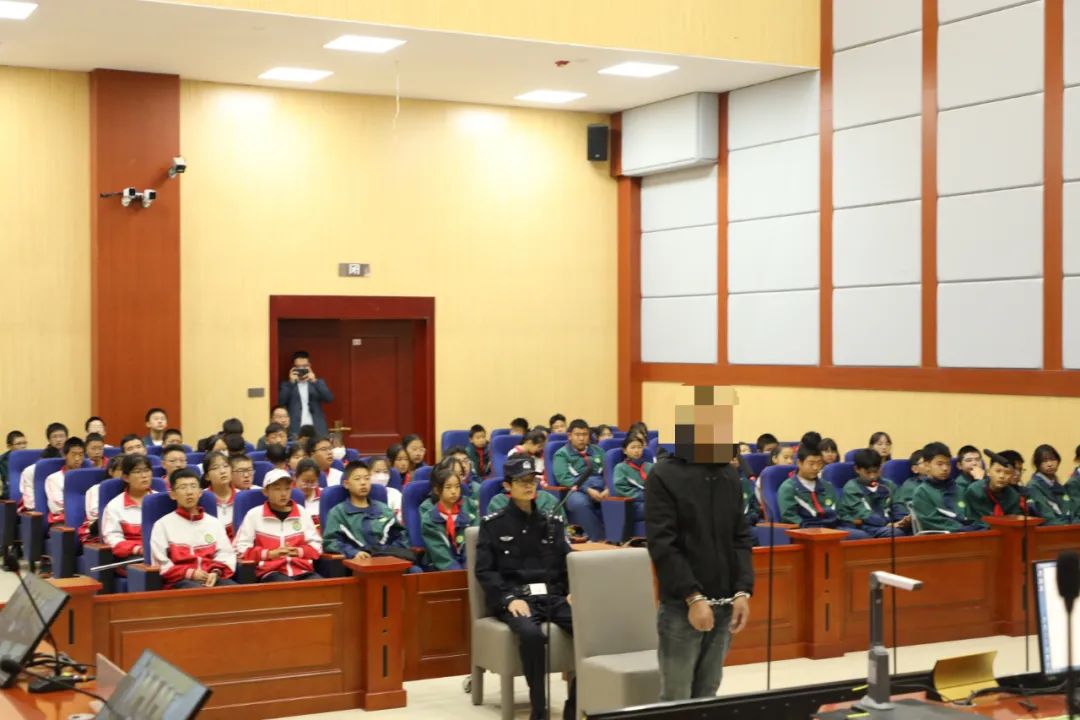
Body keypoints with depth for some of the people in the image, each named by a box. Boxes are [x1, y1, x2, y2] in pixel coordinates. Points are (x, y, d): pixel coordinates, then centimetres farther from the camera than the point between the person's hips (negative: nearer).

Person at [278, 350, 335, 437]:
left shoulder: (318, 383, 16)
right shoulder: (286, 384, 13)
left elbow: (329, 399, 0)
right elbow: (281, 401, -3)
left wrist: (315, 381, -10)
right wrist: (291, 382, -10)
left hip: (317, 431, 1)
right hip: (295, 431, -1)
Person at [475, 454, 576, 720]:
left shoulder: (552, 523, 19)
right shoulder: (493, 524, 7)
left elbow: (567, 562, 15)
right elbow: (485, 571, -2)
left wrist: (573, 591, -5)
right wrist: (509, 598, -17)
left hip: (553, 595, 4)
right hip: (515, 597, -4)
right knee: (531, 633, -39)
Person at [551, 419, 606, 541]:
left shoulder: (597, 451, 24)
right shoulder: (562, 454, 9)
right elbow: (563, 478, -6)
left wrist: (607, 488, -9)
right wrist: (587, 490, -18)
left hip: (601, 491, 4)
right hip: (576, 491, -4)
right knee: (579, 502, -40)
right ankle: (598, 538, -32)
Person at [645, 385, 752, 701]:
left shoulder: (730, 475, 11)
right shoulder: (664, 475, -7)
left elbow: (741, 539, 11)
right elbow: (663, 545, -13)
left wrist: (743, 591, -1)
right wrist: (693, 597, -18)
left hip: (724, 605, 5)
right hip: (681, 606, -5)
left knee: (707, 697, 10)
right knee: (676, 700, -2)